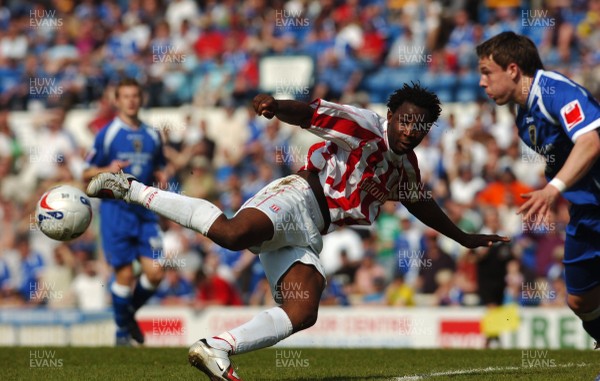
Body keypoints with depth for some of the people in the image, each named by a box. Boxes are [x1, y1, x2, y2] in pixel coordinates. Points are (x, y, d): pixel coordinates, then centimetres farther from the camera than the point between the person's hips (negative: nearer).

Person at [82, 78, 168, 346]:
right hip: (116, 210, -4)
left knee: (155, 272, -6)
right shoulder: (107, 134, -1)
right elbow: (87, 174, 2)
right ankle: (122, 329, 13)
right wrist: (108, 170, -18)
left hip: (146, 210, 4)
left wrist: (161, 177, 2)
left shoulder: (152, 136, 12)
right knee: (125, 274, -7)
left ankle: (130, 312, 21)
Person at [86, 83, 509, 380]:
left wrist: (464, 238, 46)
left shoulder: (406, 166, 21)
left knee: (302, 313, -15)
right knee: (233, 233, -37)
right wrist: (278, 106, -41)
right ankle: (133, 189, -23)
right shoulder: (364, 127, -6)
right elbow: (311, 113, -19)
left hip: (306, 237, 8)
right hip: (296, 198, -8)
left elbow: (421, 203, 41)